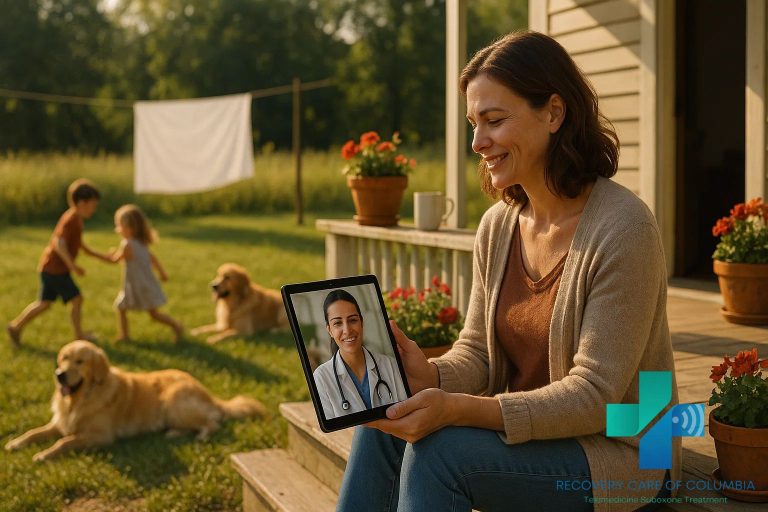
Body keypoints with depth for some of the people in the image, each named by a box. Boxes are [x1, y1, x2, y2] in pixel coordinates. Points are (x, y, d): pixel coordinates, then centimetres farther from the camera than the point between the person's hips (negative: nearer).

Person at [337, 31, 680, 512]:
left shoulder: (623, 228, -20)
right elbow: (476, 351, 5)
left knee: (438, 447, -27)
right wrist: (431, 376, -19)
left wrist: (457, 409, -31)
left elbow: (593, 397, -21)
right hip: (521, 431, 7)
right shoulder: (498, 224, 2)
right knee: (383, 421, -15)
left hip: (618, 453, -6)